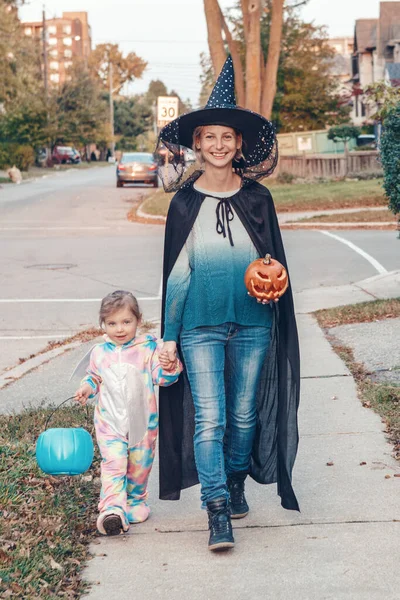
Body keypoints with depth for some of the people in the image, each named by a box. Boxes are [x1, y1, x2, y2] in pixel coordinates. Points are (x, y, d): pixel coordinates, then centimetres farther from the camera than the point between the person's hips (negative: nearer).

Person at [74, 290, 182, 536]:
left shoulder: (149, 347, -5)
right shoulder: (99, 353, 3)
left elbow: (161, 377, -9)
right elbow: (94, 377, 19)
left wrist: (169, 367, -29)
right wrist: (87, 387, 0)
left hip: (142, 421, 0)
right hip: (110, 421, 0)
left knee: (139, 465, 13)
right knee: (113, 463, -15)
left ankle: (136, 500, 35)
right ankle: (112, 510, -23)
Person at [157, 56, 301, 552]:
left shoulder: (257, 197, 2)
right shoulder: (185, 202, -1)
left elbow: (275, 259, 11)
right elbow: (176, 273, 1)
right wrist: (168, 335, 1)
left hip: (252, 324, 2)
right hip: (200, 325, -2)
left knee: (245, 412, 12)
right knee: (209, 419, -7)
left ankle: (236, 483, 35)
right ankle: (217, 513, -3)